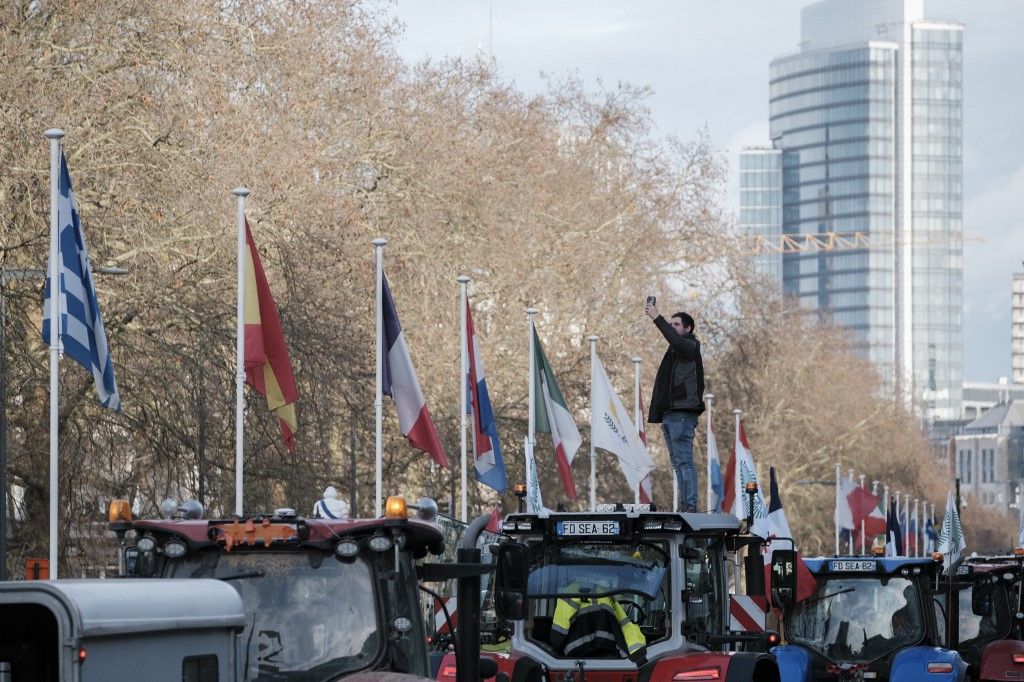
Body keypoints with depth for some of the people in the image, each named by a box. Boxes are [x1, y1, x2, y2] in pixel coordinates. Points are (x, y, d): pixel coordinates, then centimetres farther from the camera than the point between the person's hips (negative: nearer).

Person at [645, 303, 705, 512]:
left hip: (682, 414, -10)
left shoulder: (690, 347, -3)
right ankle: (683, 506, 9)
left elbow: (676, 340, -27)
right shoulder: (675, 350, 24)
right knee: (678, 462, 8)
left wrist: (658, 319, -25)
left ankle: (690, 505, -16)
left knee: (684, 461, -13)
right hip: (670, 414, 10)